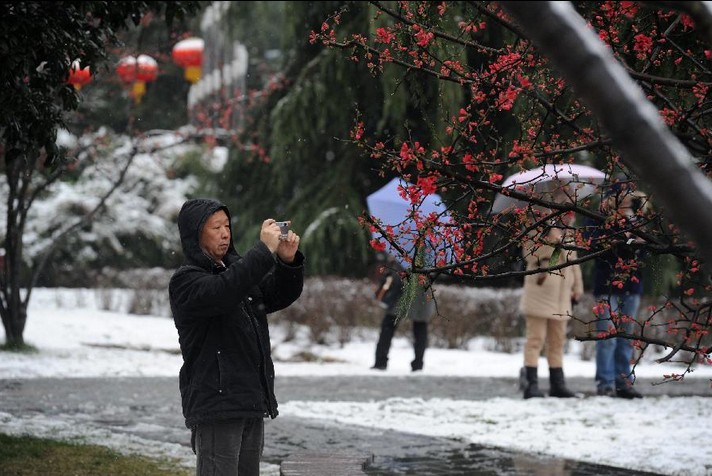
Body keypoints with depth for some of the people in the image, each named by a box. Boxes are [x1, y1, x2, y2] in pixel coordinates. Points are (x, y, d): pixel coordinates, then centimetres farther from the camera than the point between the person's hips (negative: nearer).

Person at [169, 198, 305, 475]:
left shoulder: (236, 269, 16)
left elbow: (282, 296, 13)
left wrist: (288, 261, -7)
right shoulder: (185, 281, -8)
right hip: (216, 406, -8)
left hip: (253, 404, 8)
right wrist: (265, 250, -27)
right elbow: (221, 293, -28)